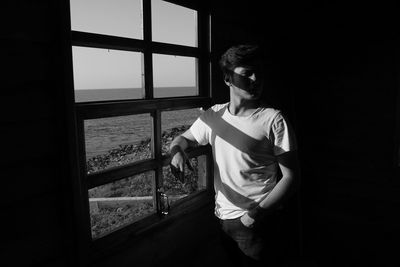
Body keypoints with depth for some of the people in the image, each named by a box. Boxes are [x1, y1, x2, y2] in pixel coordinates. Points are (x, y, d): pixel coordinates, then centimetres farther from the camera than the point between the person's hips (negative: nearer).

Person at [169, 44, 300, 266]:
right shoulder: (214, 114, 1)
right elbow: (184, 138, 15)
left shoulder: (273, 120, -13)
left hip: (254, 223, -4)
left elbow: (290, 177, -10)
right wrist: (177, 150, -9)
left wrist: (259, 213, -19)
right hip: (221, 215, 5)